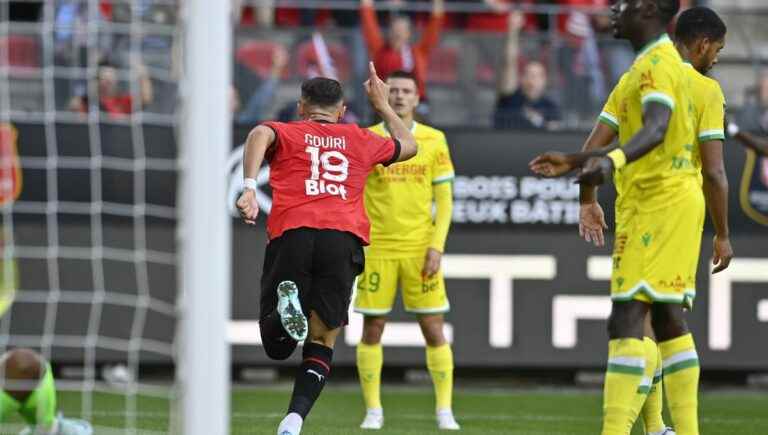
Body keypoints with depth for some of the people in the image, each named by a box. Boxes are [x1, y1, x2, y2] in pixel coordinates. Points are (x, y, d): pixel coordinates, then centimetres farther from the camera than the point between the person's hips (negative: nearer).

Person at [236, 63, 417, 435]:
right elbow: (409, 146, 45)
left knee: (276, 346, 6)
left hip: (291, 234, -1)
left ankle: (286, 308, -30)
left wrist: (249, 187, -17)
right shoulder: (360, 140, 25)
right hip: (344, 238, 1)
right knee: (321, 344, 7)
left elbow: (260, 134, -7)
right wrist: (383, 106, 57)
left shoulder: (285, 133, 19)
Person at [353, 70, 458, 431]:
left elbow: (444, 199, 5)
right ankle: (373, 410, 10)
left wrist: (437, 246, -6)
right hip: (378, 249, 0)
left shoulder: (433, 140, 4)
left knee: (434, 330, -2)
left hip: (421, 249, 0)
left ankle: (445, 411, 4)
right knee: (372, 330, 1)